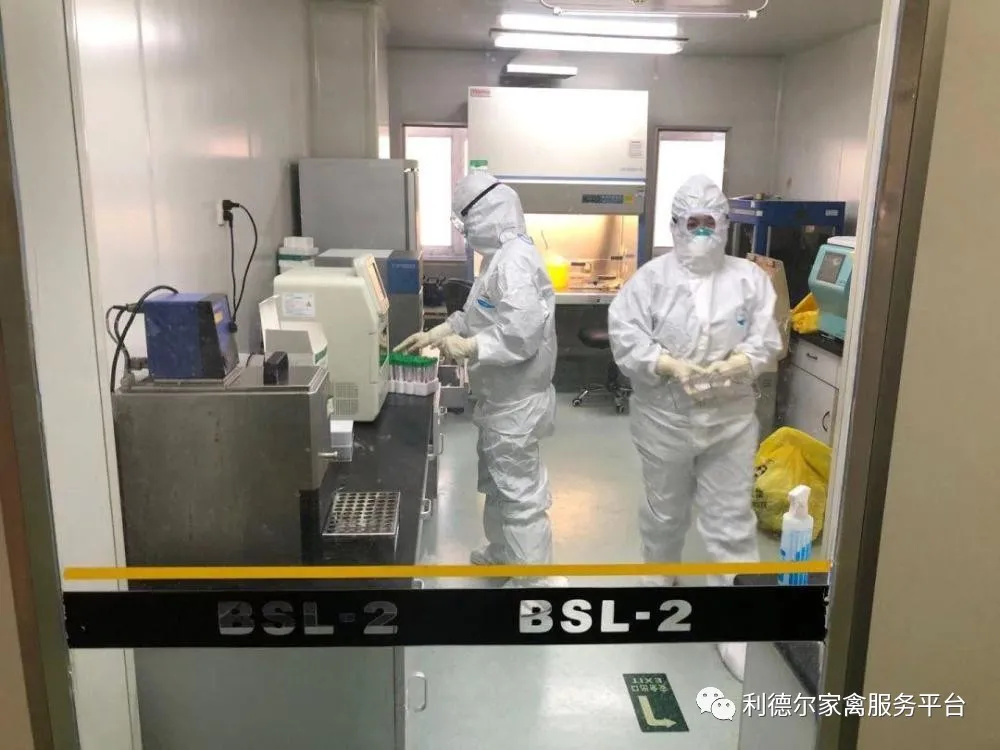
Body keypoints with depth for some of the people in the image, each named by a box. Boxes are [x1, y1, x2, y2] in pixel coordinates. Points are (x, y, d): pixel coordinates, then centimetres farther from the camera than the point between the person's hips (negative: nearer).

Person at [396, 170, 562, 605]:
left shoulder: (515, 261, -24)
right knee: (495, 481, 25)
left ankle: (536, 580, 14)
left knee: (520, 491, 0)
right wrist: (433, 335, 11)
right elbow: (476, 314, 19)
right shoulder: (500, 257, 9)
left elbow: (522, 336, -32)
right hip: (499, 397, 11)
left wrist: (467, 347, -21)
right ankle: (501, 551, 44)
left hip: (515, 401, -11)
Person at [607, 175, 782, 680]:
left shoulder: (750, 279, 0)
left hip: (731, 418, 1)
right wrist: (675, 367, -23)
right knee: (665, 510, 18)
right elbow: (624, 336, -12)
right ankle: (660, 579, 46)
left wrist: (729, 368, -23)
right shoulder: (651, 277, -5)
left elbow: (765, 342, -4)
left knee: (731, 523, 4)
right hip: (665, 417, 0)